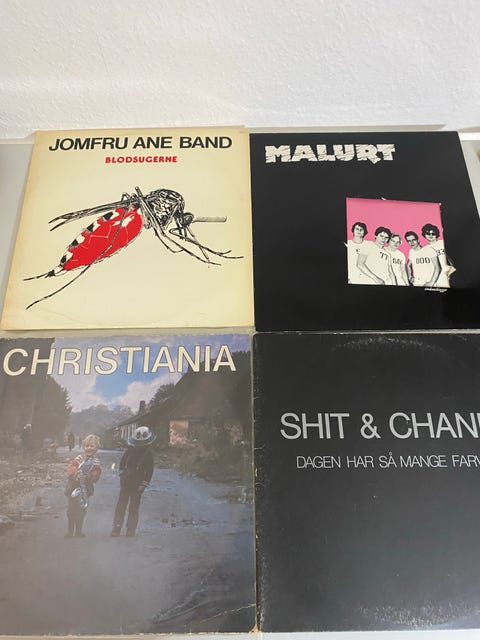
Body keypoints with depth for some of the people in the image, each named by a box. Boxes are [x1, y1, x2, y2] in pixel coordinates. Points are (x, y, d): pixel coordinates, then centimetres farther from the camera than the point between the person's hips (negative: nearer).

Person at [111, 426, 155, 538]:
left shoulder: (148, 453, -6)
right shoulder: (130, 449, -2)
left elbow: (149, 471, -4)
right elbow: (122, 462, 9)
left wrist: (143, 484, -7)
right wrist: (122, 473, 0)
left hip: (137, 484, -2)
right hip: (126, 482, 2)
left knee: (134, 507, 5)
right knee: (121, 504, 6)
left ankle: (131, 529, 11)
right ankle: (116, 528, 12)